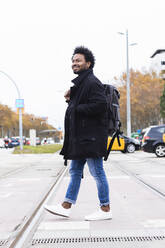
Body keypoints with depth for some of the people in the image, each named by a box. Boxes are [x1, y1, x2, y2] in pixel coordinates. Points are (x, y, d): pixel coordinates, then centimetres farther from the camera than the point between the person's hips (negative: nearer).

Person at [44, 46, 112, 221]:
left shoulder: (92, 82, -12)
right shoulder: (79, 83, 20)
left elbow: (99, 105, -23)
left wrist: (76, 109, -15)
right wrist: (70, 99, 6)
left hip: (91, 136, -11)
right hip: (80, 136, 11)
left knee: (97, 172, -3)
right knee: (75, 171, 13)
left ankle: (105, 209, 7)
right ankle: (66, 206, 20)